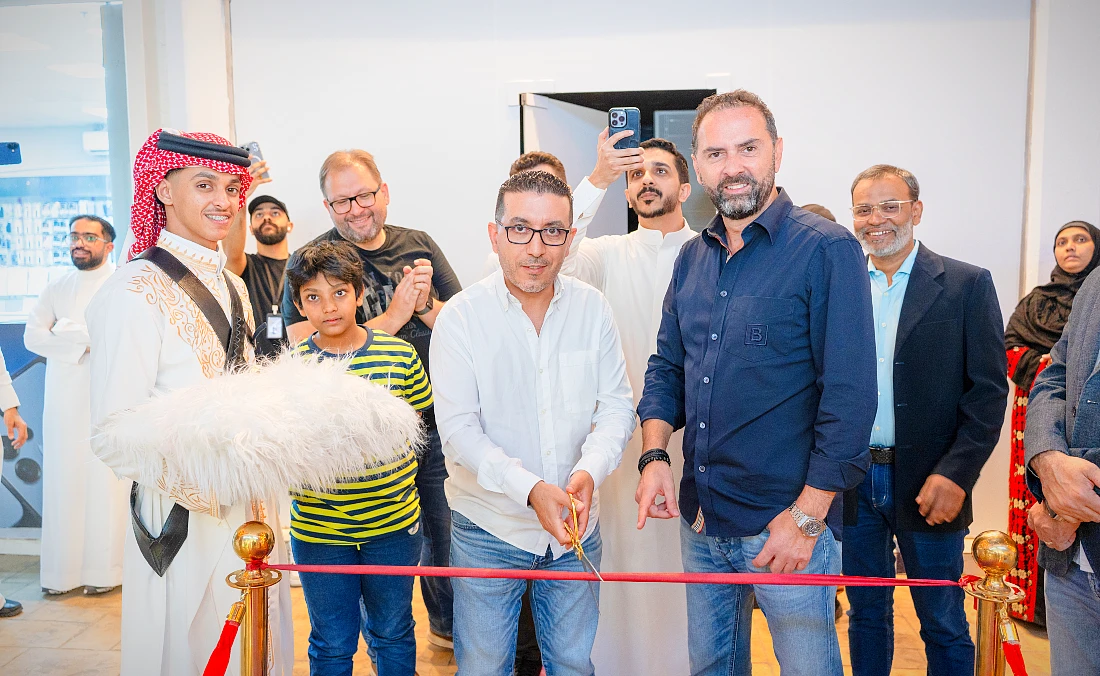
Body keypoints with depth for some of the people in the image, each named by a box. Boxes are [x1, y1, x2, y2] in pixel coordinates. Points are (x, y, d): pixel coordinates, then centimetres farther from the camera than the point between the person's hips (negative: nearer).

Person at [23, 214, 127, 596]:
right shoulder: (56, 289, 17)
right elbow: (33, 336, 5)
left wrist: (67, 332, -7)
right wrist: (87, 340, -8)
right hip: (62, 400, 4)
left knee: (106, 482, -3)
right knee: (62, 481, 3)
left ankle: (105, 571, 3)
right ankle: (62, 572, 10)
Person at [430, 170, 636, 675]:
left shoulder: (593, 310, -3)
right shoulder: (460, 317, -12)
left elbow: (616, 406, -1)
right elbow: (458, 429, -15)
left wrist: (590, 470, -21)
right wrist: (530, 489, -28)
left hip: (576, 525, 3)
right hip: (488, 525, -2)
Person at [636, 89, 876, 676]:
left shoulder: (828, 251, -12)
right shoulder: (692, 259, 7)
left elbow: (849, 397, -16)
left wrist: (806, 517, -17)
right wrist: (654, 456, -3)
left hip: (787, 525, -5)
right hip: (699, 518, 6)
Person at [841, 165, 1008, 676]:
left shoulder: (967, 285, -2)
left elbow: (989, 390, -6)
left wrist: (956, 474, -15)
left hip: (927, 486, -2)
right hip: (851, 484, 3)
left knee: (944, 625, 10)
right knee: (866, 616, 17)